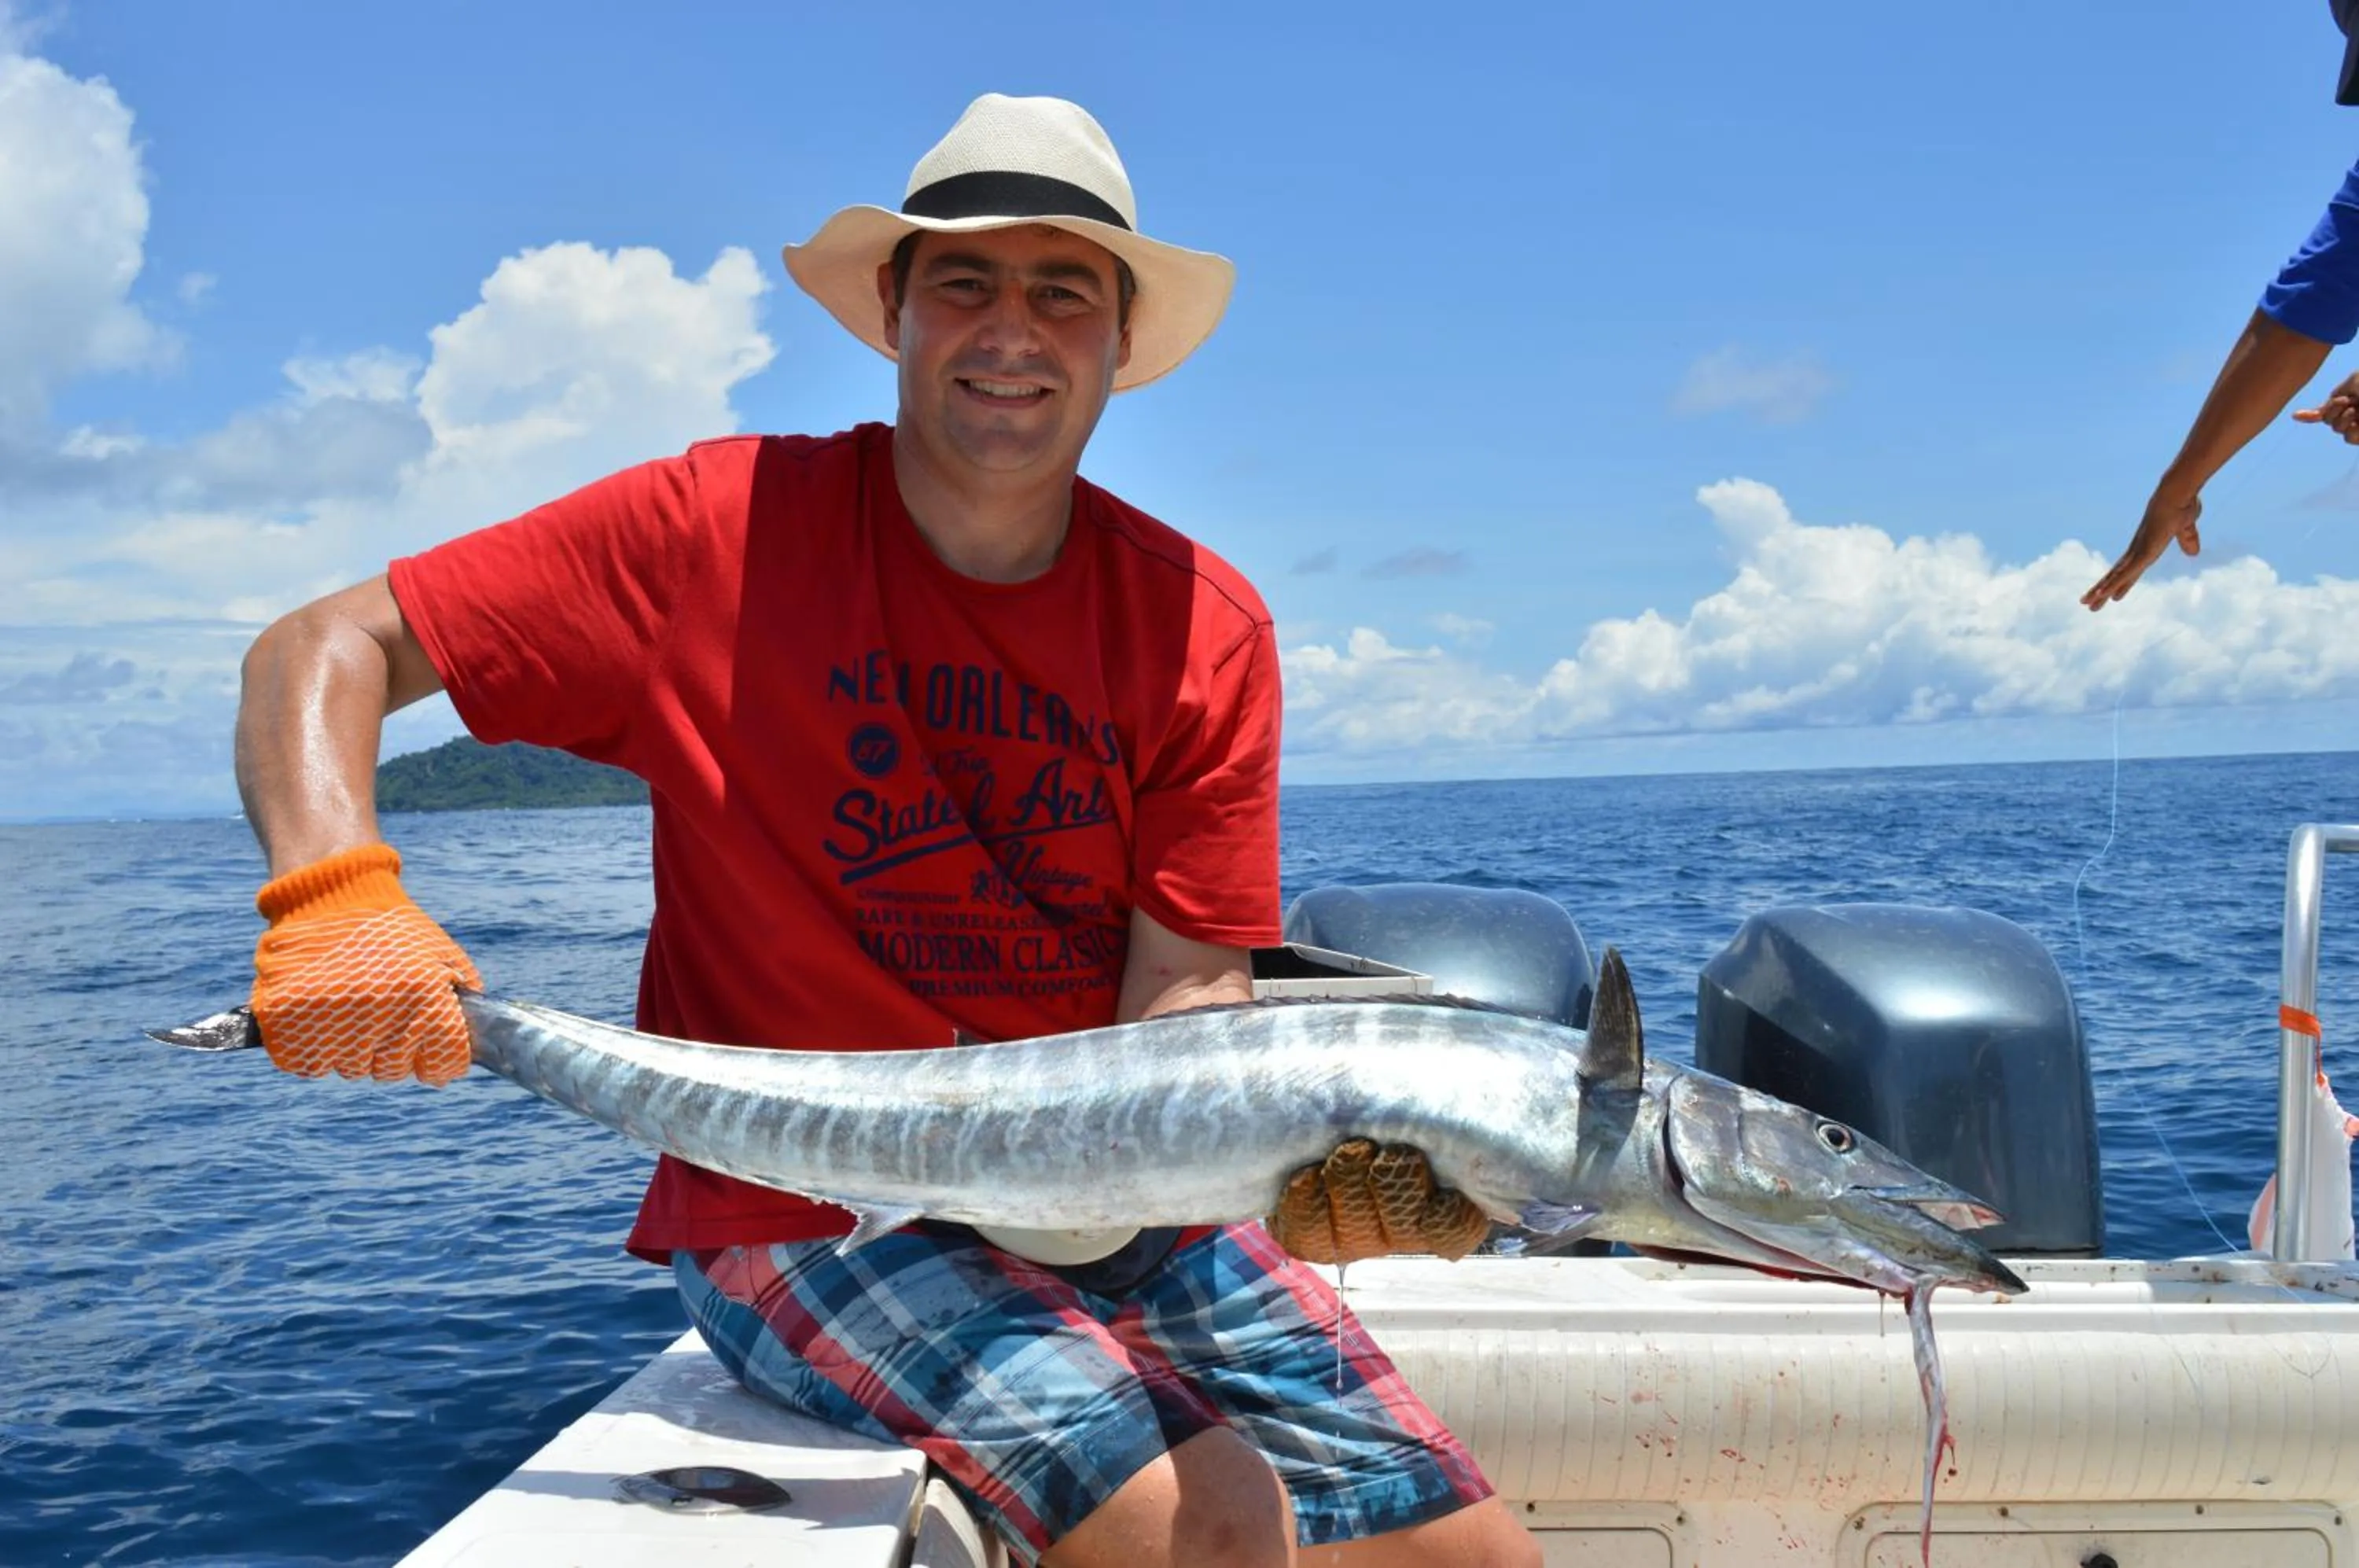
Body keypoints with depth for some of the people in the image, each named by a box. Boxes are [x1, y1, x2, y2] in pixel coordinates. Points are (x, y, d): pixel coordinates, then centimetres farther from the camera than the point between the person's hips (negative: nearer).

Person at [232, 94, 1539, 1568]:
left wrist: (1287, 1173, -28)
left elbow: (1183, 1001, -7)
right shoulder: (725, 527, -9)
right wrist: (339, 895, -27)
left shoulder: (1207, 628, -3)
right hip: (804, 1209, -3)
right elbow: (322, 650, -7)